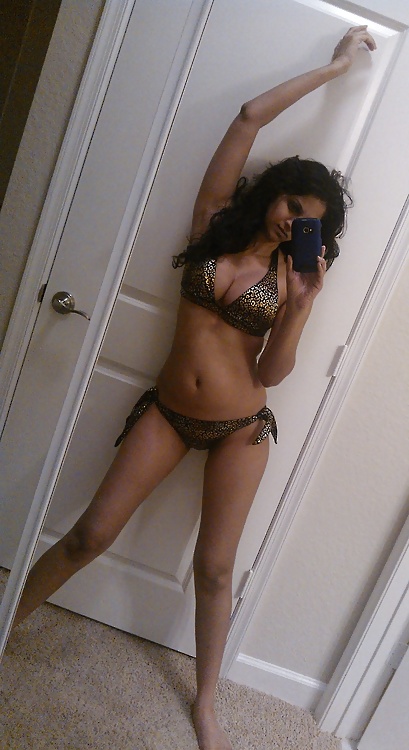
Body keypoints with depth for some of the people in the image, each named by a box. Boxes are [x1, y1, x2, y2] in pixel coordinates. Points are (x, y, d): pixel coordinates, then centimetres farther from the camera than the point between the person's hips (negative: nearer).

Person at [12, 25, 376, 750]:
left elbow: (271, 373, -7)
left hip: (241, 427, 0)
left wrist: (304, 302, -15)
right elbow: (251, 115, -3)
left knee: (215, 567, 7)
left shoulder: (293, 274, -1)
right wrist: (332, 67, 5)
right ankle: (9, 618, 31)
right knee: (91, 533, 3)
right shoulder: (215, 222, -1)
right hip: (169, 411, 1)